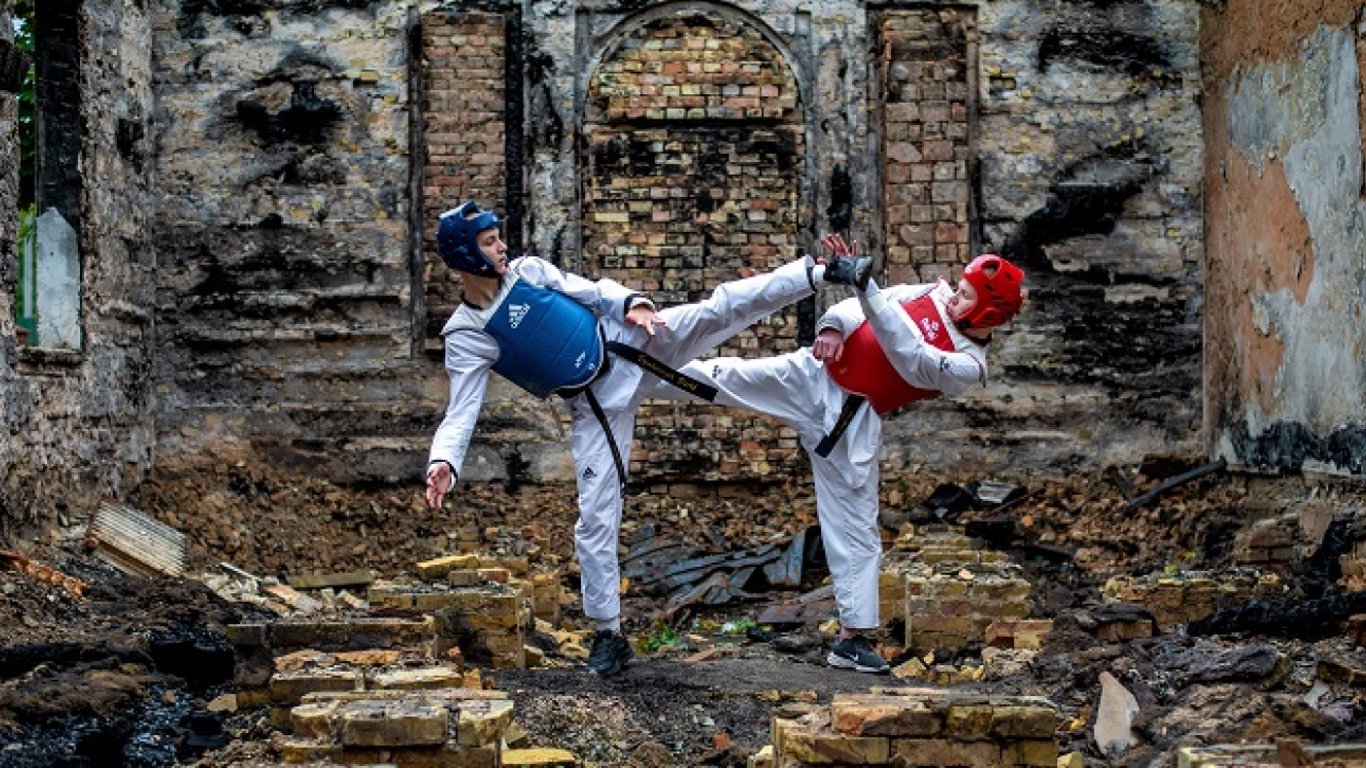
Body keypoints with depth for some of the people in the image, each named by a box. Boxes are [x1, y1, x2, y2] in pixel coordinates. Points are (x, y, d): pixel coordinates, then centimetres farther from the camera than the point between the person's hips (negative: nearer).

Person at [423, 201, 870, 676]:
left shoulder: (526, 271, -1)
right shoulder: (466, 338, -11)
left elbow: (594, 292, 2)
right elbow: (461, 413, -16)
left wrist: (631, 304, -19)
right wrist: (443, 462, -35)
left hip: (628, 347, 3)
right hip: (596, 404, -2)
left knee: (718, 310, -11)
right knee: (596, 517, -5)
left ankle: (820, 272, -4)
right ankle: (608, 634, 7)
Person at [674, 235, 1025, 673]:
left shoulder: (967, 366, -13)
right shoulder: (933, 294, 1)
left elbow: (913, 360, -30)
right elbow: (858, 307, 5)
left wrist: (866, 286, -38)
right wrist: (833, 326, -20)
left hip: (851, 423, -3)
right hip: (810, 376, 3)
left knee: (857, 530, 1)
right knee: (723, 376, -11)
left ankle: (853, 637, 9)